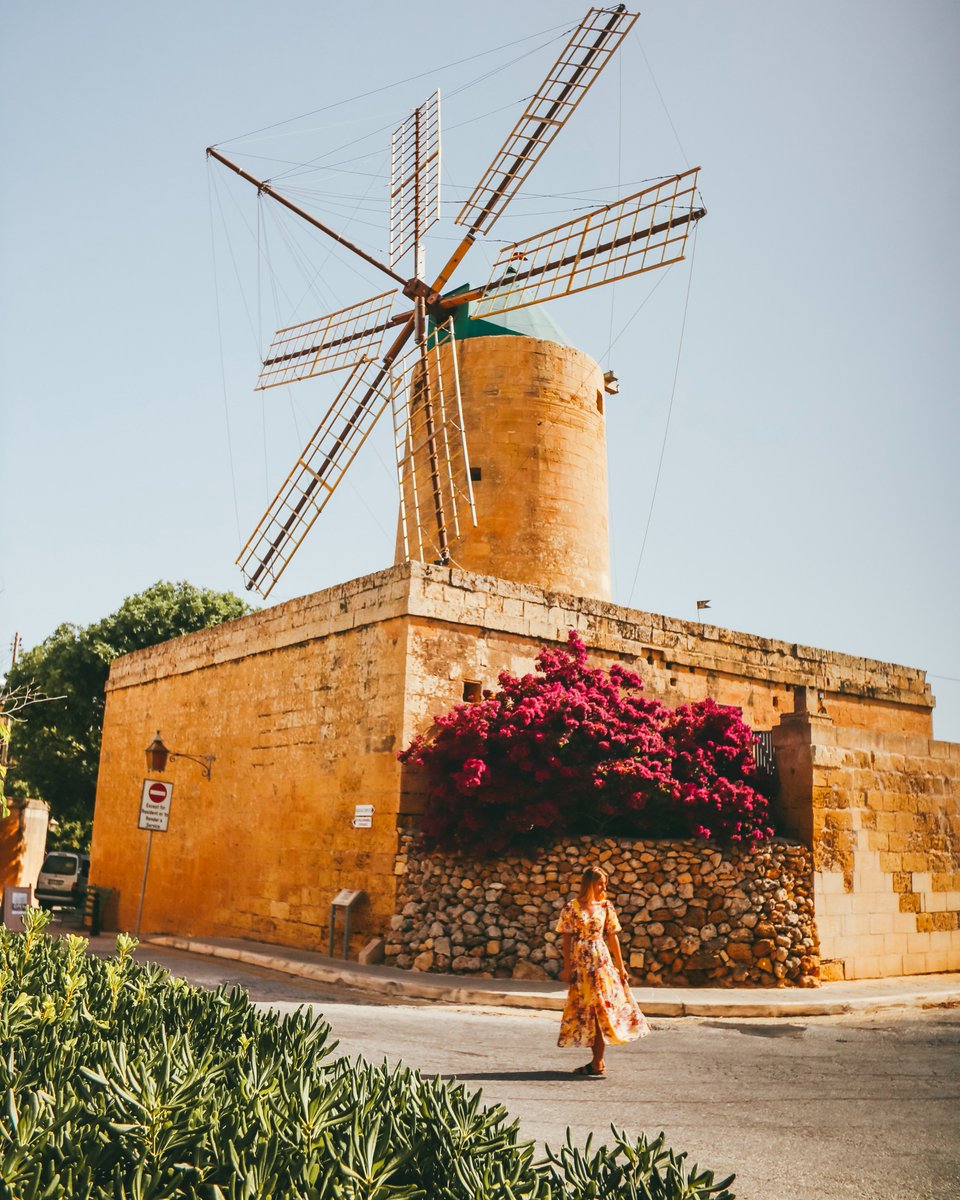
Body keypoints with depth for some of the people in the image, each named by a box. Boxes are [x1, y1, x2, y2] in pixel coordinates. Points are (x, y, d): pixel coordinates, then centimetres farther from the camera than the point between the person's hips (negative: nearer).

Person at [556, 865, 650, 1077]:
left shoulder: (605, 906, 3)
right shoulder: (571, 908, -3)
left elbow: (612, 937, 5)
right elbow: (567, 939, -2)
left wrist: (620, 966, 4)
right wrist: (567, 967, -6)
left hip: (602, 962, 1)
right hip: (580, 964, -1)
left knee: (601, 1010, -2)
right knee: (586, 1011, 6)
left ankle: (597, 1063, 4)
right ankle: (596, 1062, 18)